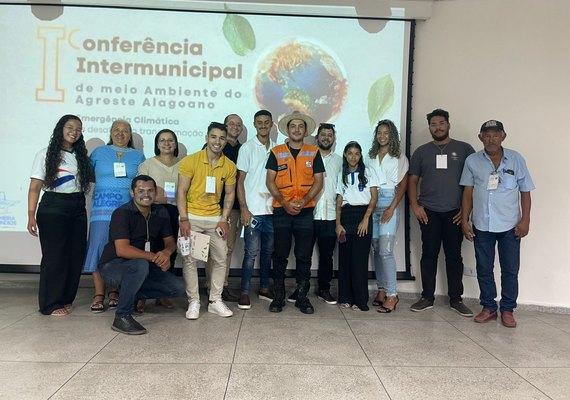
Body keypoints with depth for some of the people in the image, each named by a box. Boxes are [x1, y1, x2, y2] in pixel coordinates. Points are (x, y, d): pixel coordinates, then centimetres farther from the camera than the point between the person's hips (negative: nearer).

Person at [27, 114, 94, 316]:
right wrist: (31, 215, -13)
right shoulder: (46, 154, 0)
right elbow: (34, 187, -4)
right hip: (53, 208, -4)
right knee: (54, 256, -3)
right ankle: (50, 304, 8)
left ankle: (65, 299, 17)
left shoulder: (82, 156, 13)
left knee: (75, 255, 4)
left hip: (78, 209, 5)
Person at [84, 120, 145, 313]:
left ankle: (114, 291, 12)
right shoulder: (99, 152, 12)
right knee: (99, 246, -7)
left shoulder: (138, 156, 13)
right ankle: (99, 294, 0)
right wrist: (107, 181, 1)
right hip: (103, 207, -1)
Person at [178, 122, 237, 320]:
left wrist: (224, 219, -3)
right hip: (192, 217, -3)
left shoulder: (230, 166, 1)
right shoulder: (190, 161, -8)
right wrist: (184, 219, -15)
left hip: (215, 219, 3)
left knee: (220, 259, 4)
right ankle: (193, 301, 12)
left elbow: (230, 194, 7)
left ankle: (216, 301, 17)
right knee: (190, 260, -1)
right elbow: (181, 191, -8)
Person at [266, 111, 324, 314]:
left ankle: (302, 297, 15)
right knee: (280, 255, 4)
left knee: (304, 257, 4)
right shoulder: (276, 152, 7)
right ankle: (278, 297, 14)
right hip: (281, 211, 0)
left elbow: (318, 182, 3)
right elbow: (270, 181, 1)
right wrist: (284, 203, -11)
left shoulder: (313, 153, 8)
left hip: (305, 211, 1)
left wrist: (303, 201, -12)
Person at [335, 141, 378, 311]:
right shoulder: (342, 175, 14)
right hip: (345, 216, 3)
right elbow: (339, 200, 11)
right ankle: (346, 297, 12)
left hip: (362, 214, -3)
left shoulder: (368, 172, 5)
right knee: (344, 257, 2)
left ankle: (361, 300, 0)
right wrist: (338, 223, 0)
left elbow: (374, 197, -1)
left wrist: (365, 219, -11)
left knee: (359, 259, -6)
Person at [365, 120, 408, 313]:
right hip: (372, 204, 4)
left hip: (389, 204, -4)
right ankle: (381, 290, 13)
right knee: (376, 249, 5)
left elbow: (403, 185, 0)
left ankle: (392, 294, -7)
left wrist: (391, 208, -12)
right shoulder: (370, 157, 16)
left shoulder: (400, 158, 6)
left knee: (385, 250, -13)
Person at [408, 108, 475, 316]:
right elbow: (412, 180, 9)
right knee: (429, 255, 5)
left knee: (454, 256, 5)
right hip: (428, 212, 1)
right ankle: (427, 297, 15)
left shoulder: (464, 149, 4)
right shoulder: (421, 151, 9)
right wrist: (415, 205, -2)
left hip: (454, 213, -1)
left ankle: (456, 299, 16)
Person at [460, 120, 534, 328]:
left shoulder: (516, 159, 0)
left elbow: (525, 191, 3)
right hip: (482, 225, 1)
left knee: (510, 269, 6)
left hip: (510, 225, -1)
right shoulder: (472, 161, 1)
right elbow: (468, 192, 3)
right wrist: (465, 220, -1)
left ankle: (507, 310, 20)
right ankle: (488, 308, 23)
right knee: (484, 268, 9)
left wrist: (525, 220, -4)